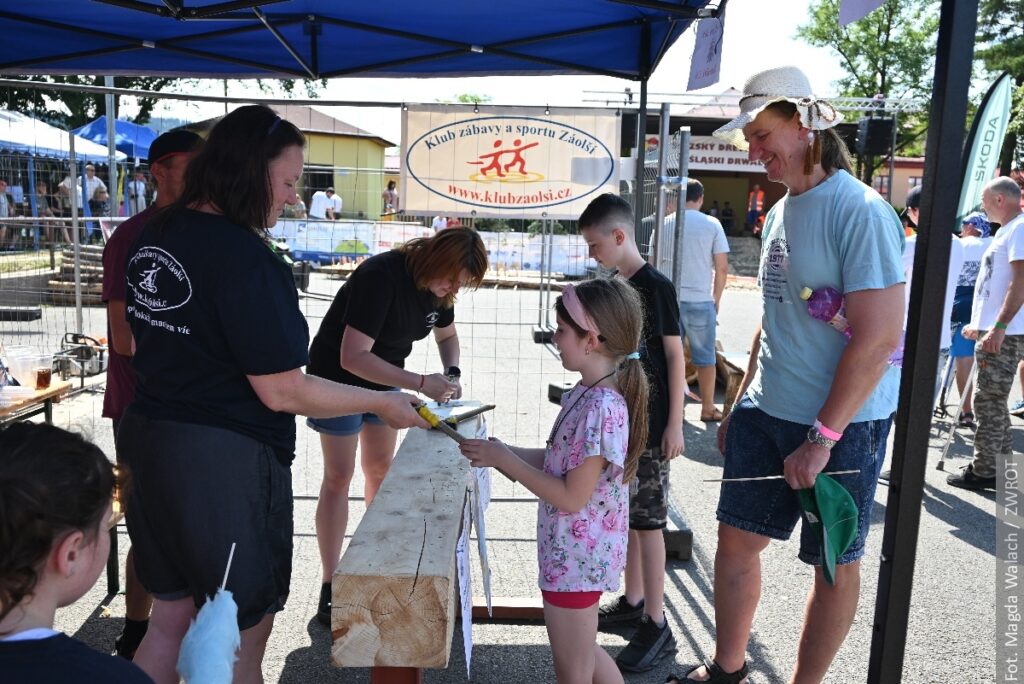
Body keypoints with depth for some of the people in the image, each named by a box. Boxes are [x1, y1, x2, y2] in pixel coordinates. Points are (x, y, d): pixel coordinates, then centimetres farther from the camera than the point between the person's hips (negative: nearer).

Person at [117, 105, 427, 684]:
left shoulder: (155, 237, 6)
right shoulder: (248, 260, -21)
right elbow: (283, 393, -20)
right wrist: (385, 404, -10)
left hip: (149, 441, 9)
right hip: (225, 464, -8)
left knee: (171, 620, 24)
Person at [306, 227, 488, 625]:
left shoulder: (437, 286, -9)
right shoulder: (381, 277, -32)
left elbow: (447, 335, 10)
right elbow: (353, 357, -37)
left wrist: (451, 373, -10)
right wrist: (421, 384, -39)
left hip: (383, 380, 7)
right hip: (339, 378, -7)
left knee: (381, 469, 13)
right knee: (339, 477, -5)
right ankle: (330, 586, 3)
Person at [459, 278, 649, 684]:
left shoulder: (600, 409, -29)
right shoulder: (591, 393, 0)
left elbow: (571, 497, -26)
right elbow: (561, 461, 8)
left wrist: (503, 460, -21)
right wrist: (500, 452, -2)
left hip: (575, 557, -9)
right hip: (580, 551, 9)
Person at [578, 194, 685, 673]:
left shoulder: (656, 286, -13)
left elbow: (674, 356, -12)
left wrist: (675, 424, -14)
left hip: (649, 426, -8)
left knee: (648, 520, -2)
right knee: (624, 514, 15)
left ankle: (657, 626, 9)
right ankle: (633, 601, 30)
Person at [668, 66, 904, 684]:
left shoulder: (861, 212, -16)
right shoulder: (782, 210, 10)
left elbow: (878, 339, -20)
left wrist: (820, 439, -19)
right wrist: (742, 405, 17)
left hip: (843, 424, -7)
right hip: (766, 413, 8)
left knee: (835, 563, 10)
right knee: (737, 540, 13)